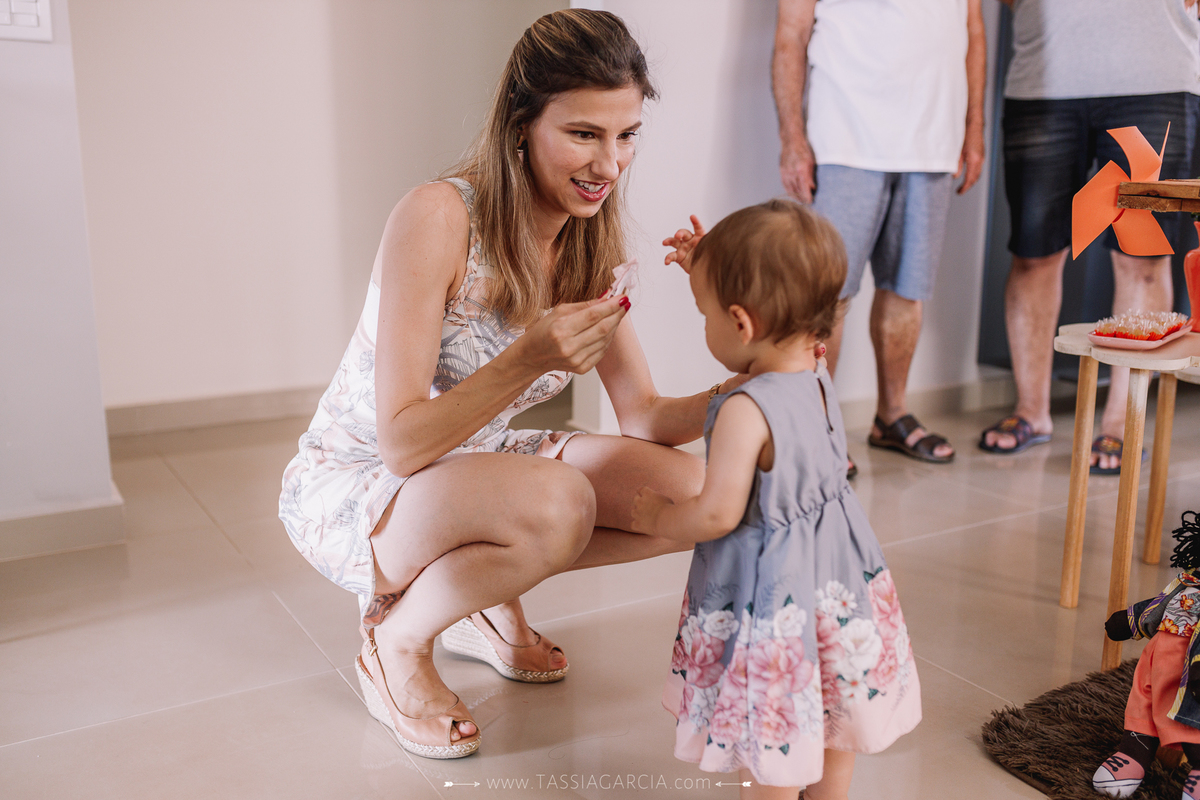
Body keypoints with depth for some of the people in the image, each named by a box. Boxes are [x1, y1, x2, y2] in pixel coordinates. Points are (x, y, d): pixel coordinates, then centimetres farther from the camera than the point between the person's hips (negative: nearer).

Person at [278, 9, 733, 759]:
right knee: (555, 503, -35)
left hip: (470, 472, 7)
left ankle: (487, 596, 10)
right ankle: (398, 636, -5)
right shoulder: (439, 217, -26)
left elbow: (644, 418, -5)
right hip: (350, 487, -6)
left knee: (692, 489, -9)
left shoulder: (591, 239, -5)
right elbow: (402, 445, -26)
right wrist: (529, 359, -40)